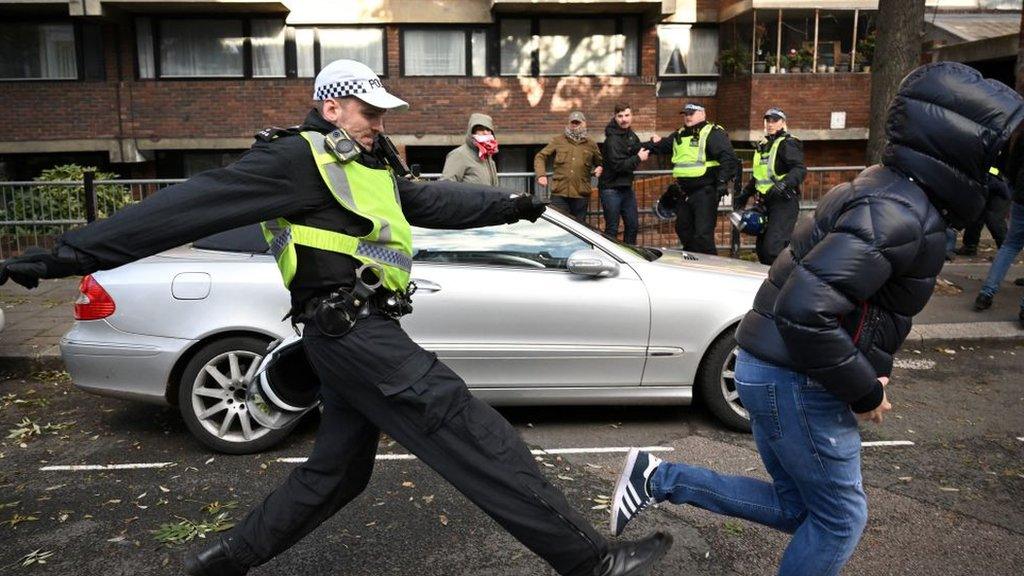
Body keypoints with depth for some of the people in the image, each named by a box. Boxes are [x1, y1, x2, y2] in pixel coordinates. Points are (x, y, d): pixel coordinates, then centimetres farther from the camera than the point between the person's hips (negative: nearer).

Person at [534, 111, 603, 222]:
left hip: (581, 196, 2)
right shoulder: (558, 141, 9)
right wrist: (541, 175, -6)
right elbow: (540, 157, 10)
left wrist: (600, 168, 3)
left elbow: (600, 163, 27)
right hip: (559, 194, -1)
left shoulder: (591, 145, 14)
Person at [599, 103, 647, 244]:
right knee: (612, 228, -4)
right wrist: (638, 158, -16)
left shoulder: (631, 135, 11)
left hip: (626, 187, 9)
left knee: (633, 226, 13)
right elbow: (618, 165, -23)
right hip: (611, 188, -8)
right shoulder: (613, 139, -16)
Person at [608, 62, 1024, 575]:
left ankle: (658, 478, 17)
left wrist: (871, 371, 13)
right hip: (795, 380, -10)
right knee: (840, 519, 9)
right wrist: (864, 391, -19)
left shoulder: (889, 189, 10)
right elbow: (806, 308, -32)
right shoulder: (901, 214, -22)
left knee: (796, 508, 20)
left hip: (773, 368, 10)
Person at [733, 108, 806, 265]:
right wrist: (744, 194, 23)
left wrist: (783, 184, -36)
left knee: (772, 247, -20)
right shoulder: (763, 146, 19)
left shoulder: (787, 144, -7)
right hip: (765, 203, 9)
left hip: (784, 202, -9)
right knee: (761, 248, 11)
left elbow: (800, 169, -21)